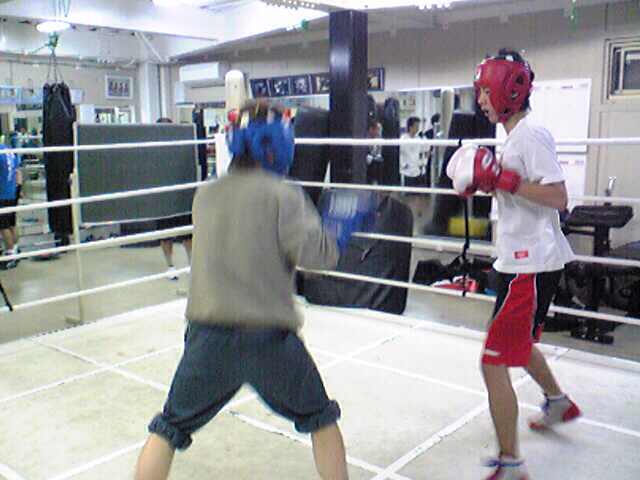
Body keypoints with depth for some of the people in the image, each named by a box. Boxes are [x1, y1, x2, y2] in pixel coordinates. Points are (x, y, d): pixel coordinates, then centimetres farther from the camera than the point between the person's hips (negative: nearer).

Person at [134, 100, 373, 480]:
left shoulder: (205, 195, 9)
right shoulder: (281, 195, -7)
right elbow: (314, 251, -16)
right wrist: (338, 229, 3)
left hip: (208, 336, 3)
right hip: (269, 338, -3)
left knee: (169, 429, 21)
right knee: (321, 420, 22)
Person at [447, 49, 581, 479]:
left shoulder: (531, 135, -16)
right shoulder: (515, 135, 14)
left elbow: (558, 198, -23)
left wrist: (503, 179, -26)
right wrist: (486, 182, 8)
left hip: (532, 263, -11)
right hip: (522, 260, 11)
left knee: (495, 362, -9)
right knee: (518, 341, 29)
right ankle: (559, 402, 52)